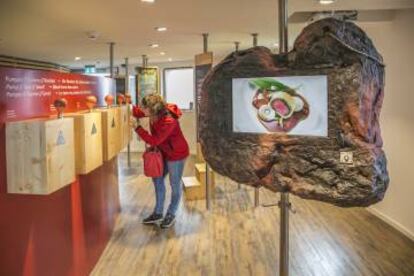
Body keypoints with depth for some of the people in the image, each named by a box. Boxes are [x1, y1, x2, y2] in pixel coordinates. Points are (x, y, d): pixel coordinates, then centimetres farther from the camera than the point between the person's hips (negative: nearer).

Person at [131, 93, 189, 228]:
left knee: (175, 185, 7)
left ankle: (171, 215, 25)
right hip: (164, 152, 9)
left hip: (176, 154, -9)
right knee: (157, 179, 14)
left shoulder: (169, 122, -35)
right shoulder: (154, 113, -12)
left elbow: (154, 141, -32)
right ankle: (158, 213, 28)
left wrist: (138, 128, -29)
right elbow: (138, 112, 5)